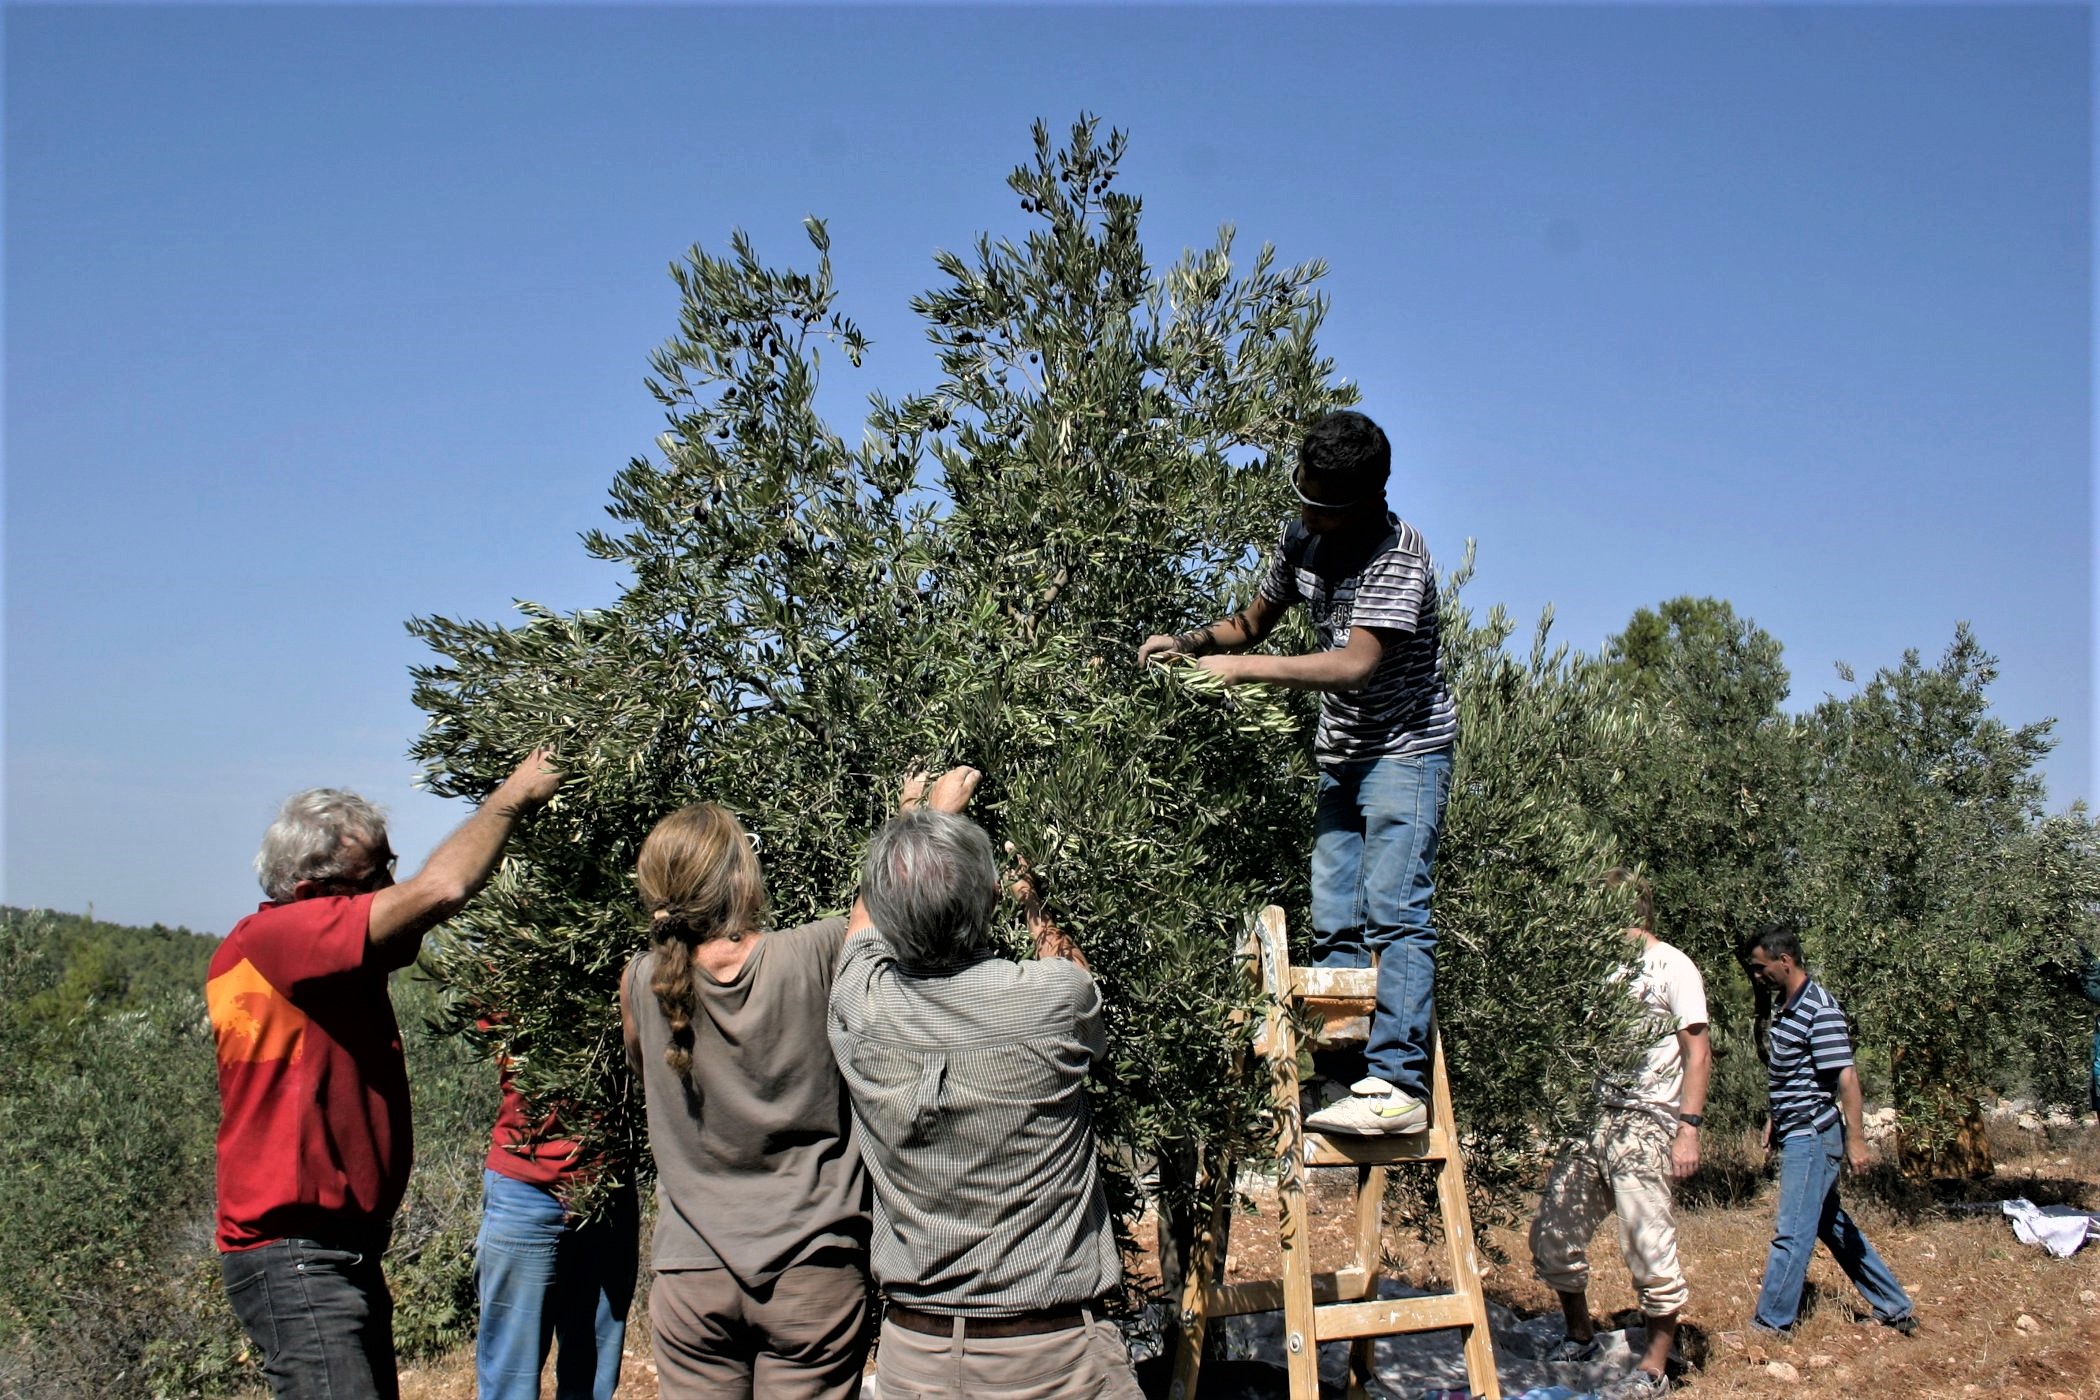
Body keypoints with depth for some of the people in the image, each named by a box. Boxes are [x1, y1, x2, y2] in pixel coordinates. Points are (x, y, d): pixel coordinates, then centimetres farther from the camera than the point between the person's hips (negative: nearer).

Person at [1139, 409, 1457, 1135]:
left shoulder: (1398, 553, -20)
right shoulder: (1301, 541, 3)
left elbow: (1355, 663, -29)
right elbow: (1253, 622, 15)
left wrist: (1243, 668, -28)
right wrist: (1191, 642, -5)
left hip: (1406, 749, -8)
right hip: (1342, 755, 8)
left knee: (1392, 911, -16)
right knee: (1332, 924, 4)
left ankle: (1400, 1083, -17)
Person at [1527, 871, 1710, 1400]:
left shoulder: (1671, 966, -2)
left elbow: (1698, 1054, -6)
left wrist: (1689, 1128, -14)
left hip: (1645, 1123, -7)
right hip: (1595, 1118, 7)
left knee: (1647, 1244, -7)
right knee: (1553, 1231, 7)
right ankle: (1579, 1336, 26)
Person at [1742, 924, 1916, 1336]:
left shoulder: (1819, 1011, -18)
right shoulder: (1786, 1006, 10)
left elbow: (1846, 1077, -21)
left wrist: (1856, 1139, -22)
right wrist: (1774, 1120, 24)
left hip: (1813, 1136, -10)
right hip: (1796, 1134, 10)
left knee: (1792, 1233, -3)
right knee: (1832, 1225, 17)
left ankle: (1771, 1322, 5)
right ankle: (1894, 1306, 27)